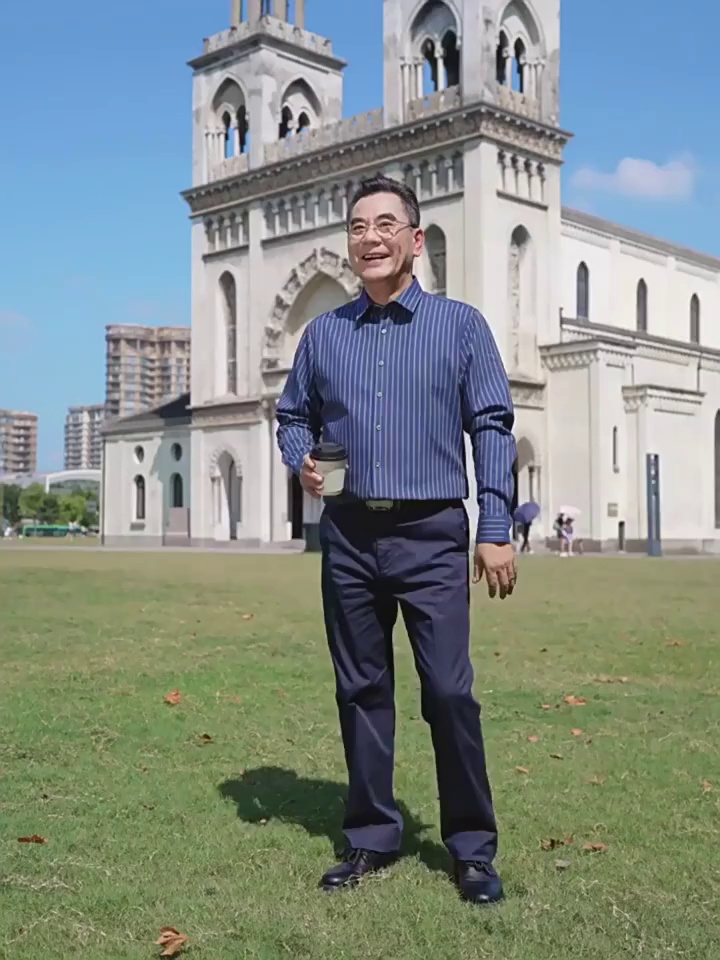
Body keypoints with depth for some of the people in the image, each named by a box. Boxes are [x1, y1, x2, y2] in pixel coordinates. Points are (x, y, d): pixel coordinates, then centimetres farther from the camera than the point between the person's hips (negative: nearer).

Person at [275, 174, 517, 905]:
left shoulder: (461, 325, 3)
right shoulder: (323, 332, 11)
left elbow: (491, 428, 0)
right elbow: (293, 415, 19)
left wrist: (496, 531, -7)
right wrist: (302, 462, -4)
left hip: (431, 534, -3)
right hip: (348, 535, 3)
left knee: (449, 692, -5)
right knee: (360, 690, 10)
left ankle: (472, 847, 11)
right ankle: (371, 837, 23)